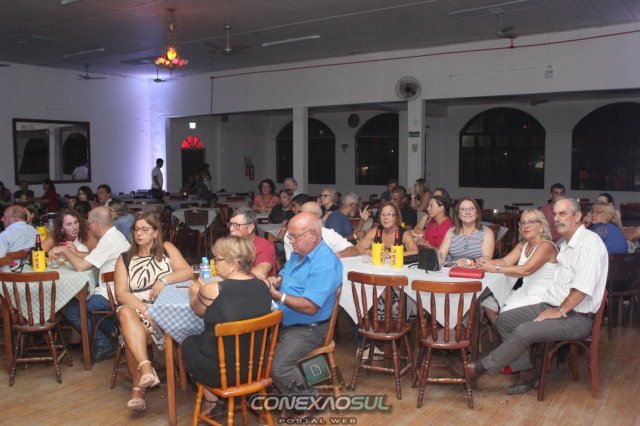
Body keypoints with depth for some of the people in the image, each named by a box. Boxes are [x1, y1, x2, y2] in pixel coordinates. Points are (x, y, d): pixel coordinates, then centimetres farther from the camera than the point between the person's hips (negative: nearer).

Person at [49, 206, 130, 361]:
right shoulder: (115, 235, 9)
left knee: (72, 311, -6)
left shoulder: (108, 241, -23)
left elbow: (81, 266, -24)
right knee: (77, 298, 21)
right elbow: (94, 257, 17)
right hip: (115, 289, 10)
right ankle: (108, 333, 20)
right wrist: (75, 252, 4)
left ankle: (103, 345, 4)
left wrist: (65, 250, -10)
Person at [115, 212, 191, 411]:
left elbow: (188, 272, 1)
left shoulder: (167, 249, 12)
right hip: (135, 308, 2)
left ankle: (139, 386, -26)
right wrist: (145, 309, -17)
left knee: (131, 333, -32)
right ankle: (146, 369, -45)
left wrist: (164, 279, -17)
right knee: (126, 313, -35)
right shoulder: (124, 258, 13)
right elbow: (121, 294, 0)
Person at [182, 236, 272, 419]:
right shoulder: (263, 286, -7)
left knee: (188, 342, 24)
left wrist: (194, 292, 23)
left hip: (220, 371, -5)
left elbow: (198, 310, 2)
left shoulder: (212, 291, -22)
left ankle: (212, 402, 24)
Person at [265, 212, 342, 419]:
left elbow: (310, 307, -28)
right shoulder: (298, 253, 6)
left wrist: (277, 295, -28)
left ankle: (308, 399, 1)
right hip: (283, 321, 9)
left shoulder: (326, 264, -24)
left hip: (308, 329, -9)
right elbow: (285, 276, 20)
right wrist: (276, 281, -4)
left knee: (277, 365, -25)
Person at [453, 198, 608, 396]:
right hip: (552, 306, 10)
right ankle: (527, 373, 3)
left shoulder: (590, 242, -16)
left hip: (576, 318, -10)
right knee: (504, 319, 0)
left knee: (524, 331, -27)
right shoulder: (566, 244, 15)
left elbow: (583, 287, -25)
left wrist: (560, 311, -17)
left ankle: (480, 367, -13)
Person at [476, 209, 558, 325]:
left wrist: (495, 268, -31)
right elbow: (505, 261, 0)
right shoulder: (523, 245, 12)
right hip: (524, 293, 8)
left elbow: (526, 270, -29)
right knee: (488, 303, 0)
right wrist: (486, 263, -21)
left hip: (541, 298, -8)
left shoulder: (546, 246, -16)